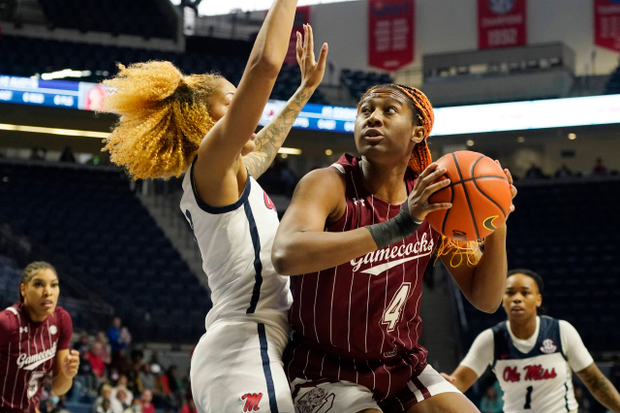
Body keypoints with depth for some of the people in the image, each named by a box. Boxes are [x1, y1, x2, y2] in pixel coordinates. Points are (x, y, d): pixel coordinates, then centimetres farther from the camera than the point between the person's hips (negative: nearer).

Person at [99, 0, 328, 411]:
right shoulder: (209, 167, -7)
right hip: (246, 355, -10)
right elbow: (264, 65, -16)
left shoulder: (230, 176, 20)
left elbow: (266, 143, 42)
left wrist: (307, 88, 46)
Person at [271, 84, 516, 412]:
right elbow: (285, 256, -38)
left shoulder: (433, 199, -2)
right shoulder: (329, 185, -17)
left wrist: (497, 231, -17)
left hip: (402, 366, 5)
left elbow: (485, 299, 2)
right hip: (327, 372, -5)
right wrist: (398, 226, -43)